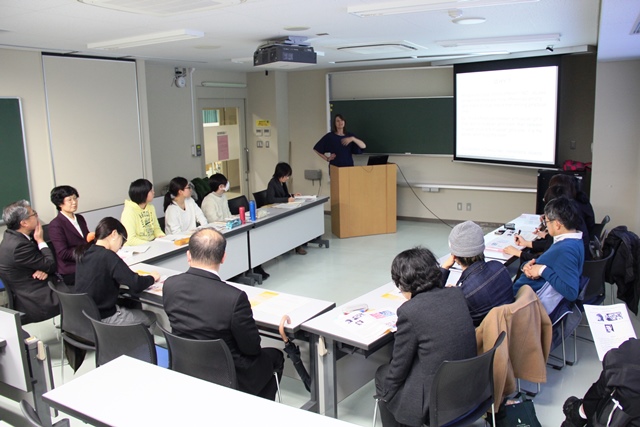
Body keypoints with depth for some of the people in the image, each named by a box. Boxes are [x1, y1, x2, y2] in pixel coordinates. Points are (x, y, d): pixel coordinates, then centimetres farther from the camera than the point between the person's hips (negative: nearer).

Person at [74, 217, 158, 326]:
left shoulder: (83, 252, 0)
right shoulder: (108, 256, -24)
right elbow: (136, 285, -22)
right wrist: (152, 278, -4)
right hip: (103, 318, -8)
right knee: (151, 317, 9)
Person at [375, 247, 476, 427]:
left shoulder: (409, 311, -22)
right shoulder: (457, 294, -5)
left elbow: (399, 366, -11)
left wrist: (384, 393, 7)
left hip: (434, 403, -6)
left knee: (383, 374, 21)